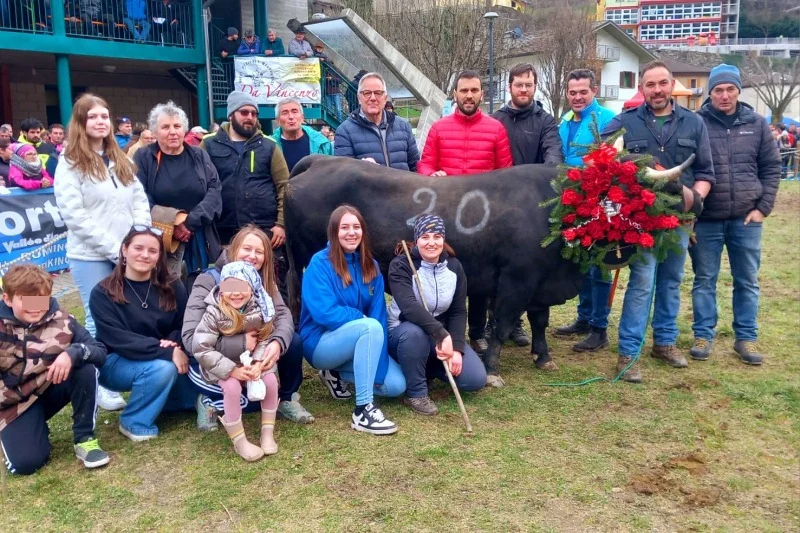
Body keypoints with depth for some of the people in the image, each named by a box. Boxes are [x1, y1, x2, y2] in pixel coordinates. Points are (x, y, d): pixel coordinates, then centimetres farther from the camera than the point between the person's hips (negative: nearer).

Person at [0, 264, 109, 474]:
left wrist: (73, 353, -37)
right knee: (25, 462, -21)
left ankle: (84, 438, -12)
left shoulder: (62, 321, -11)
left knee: (86, 368, -28)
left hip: (52, 388, 2)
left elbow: (100, 352, -19)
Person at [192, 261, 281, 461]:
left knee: (271, 380, -21)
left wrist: (258, 364, -29)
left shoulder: (259, 310, -11)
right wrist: (233, 370, -27)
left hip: (252, 361, 3)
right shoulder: (214, 312, -20)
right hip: (223, 365, -3)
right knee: (232, 386, -30)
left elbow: (265, 339, -9)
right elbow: (201, 349, -22)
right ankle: (239, 441, -12)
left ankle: (267, 432, -2)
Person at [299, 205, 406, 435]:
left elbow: (379, 314, -7)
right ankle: (363, 411, -29)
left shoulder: (370, 266, 1)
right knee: (371, 327, -34)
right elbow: (324, 314, -25)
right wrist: (362, 318, -13)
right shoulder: (320, 263, -15)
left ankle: (336, 373, 13)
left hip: (356, 343, 6)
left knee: (396, 385, -10)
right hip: (321, 343, -6)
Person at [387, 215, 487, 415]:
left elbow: (459, 312, -4)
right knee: (414, 332, -41)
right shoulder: (400, 265, -18)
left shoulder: (454, 267, -3)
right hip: (404, 333, -4)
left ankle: (428, 368, 16)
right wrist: (441, 334, -42)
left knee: (475, 379, -13)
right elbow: (408, 306, -33)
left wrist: (457, 348, -18)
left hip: (444, 335, 4)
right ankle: (416, 393, -18)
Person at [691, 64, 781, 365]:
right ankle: (703, 335, 18)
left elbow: (771, 168, 10)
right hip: (706, 219, -2)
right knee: (704, 280, 7)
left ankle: (746, 338, 21)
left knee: (747, 281, 10)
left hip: (747, 219, 3)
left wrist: (763, 207, 1)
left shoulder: (756, 124, 5)